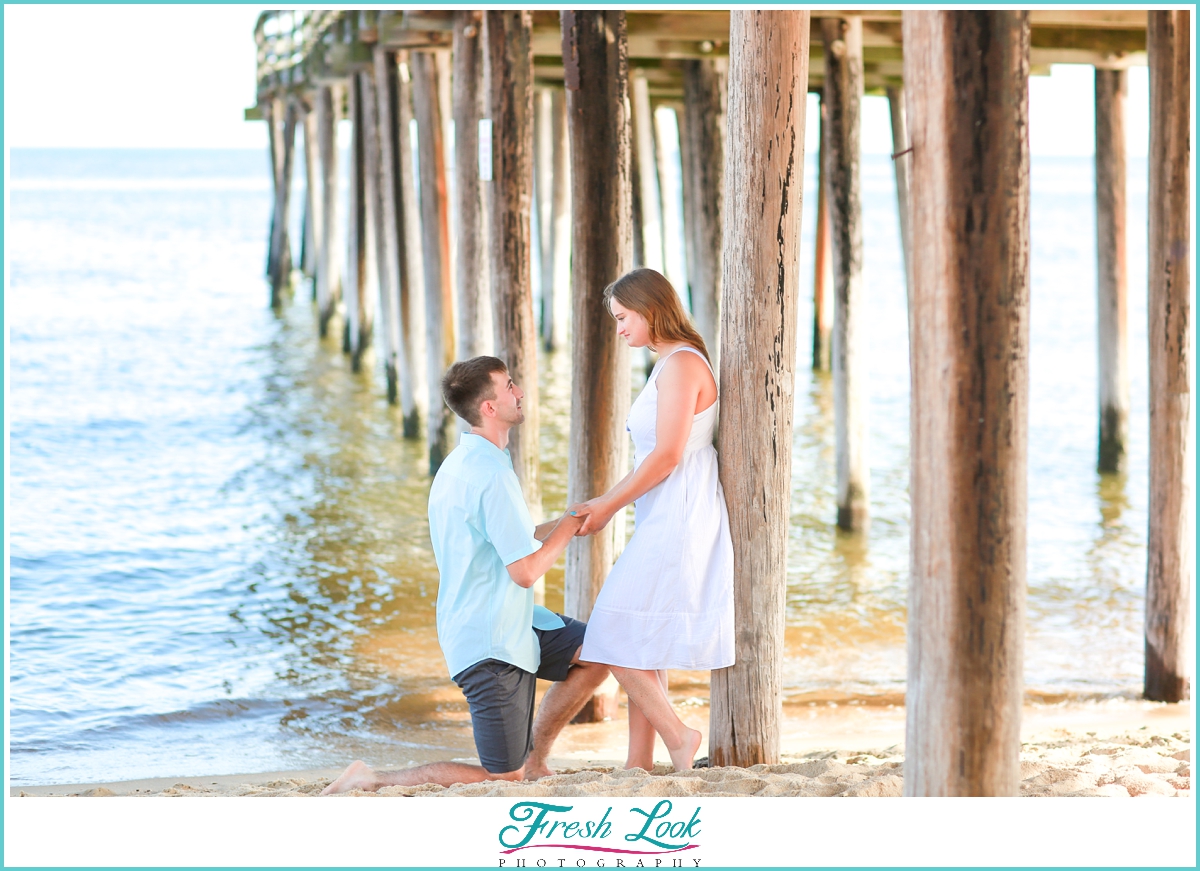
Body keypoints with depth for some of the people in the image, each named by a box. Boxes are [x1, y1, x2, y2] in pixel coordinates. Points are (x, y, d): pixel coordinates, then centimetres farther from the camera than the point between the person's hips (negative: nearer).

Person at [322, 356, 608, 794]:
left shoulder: (460, 464, 10)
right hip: (492, 643, -10)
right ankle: (374, 782, -3)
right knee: (505, 779, -3)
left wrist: (563, 523, 12)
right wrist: (568, 527, -6)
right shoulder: (492, 474, -22)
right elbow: (525, 570, -21)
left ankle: (534, 760, 19)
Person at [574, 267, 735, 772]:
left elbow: (667, 455, -19)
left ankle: (676, 735, -2)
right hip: (663, 521, 10)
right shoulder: (671, 365, 17)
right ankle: (639, 762, 14)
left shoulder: (682, 364, -14)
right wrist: (611, 502, 14)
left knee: (620, 639, -8)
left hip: (676, 521, -10)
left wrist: (609, 505, -11)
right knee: (640, 646, 11)